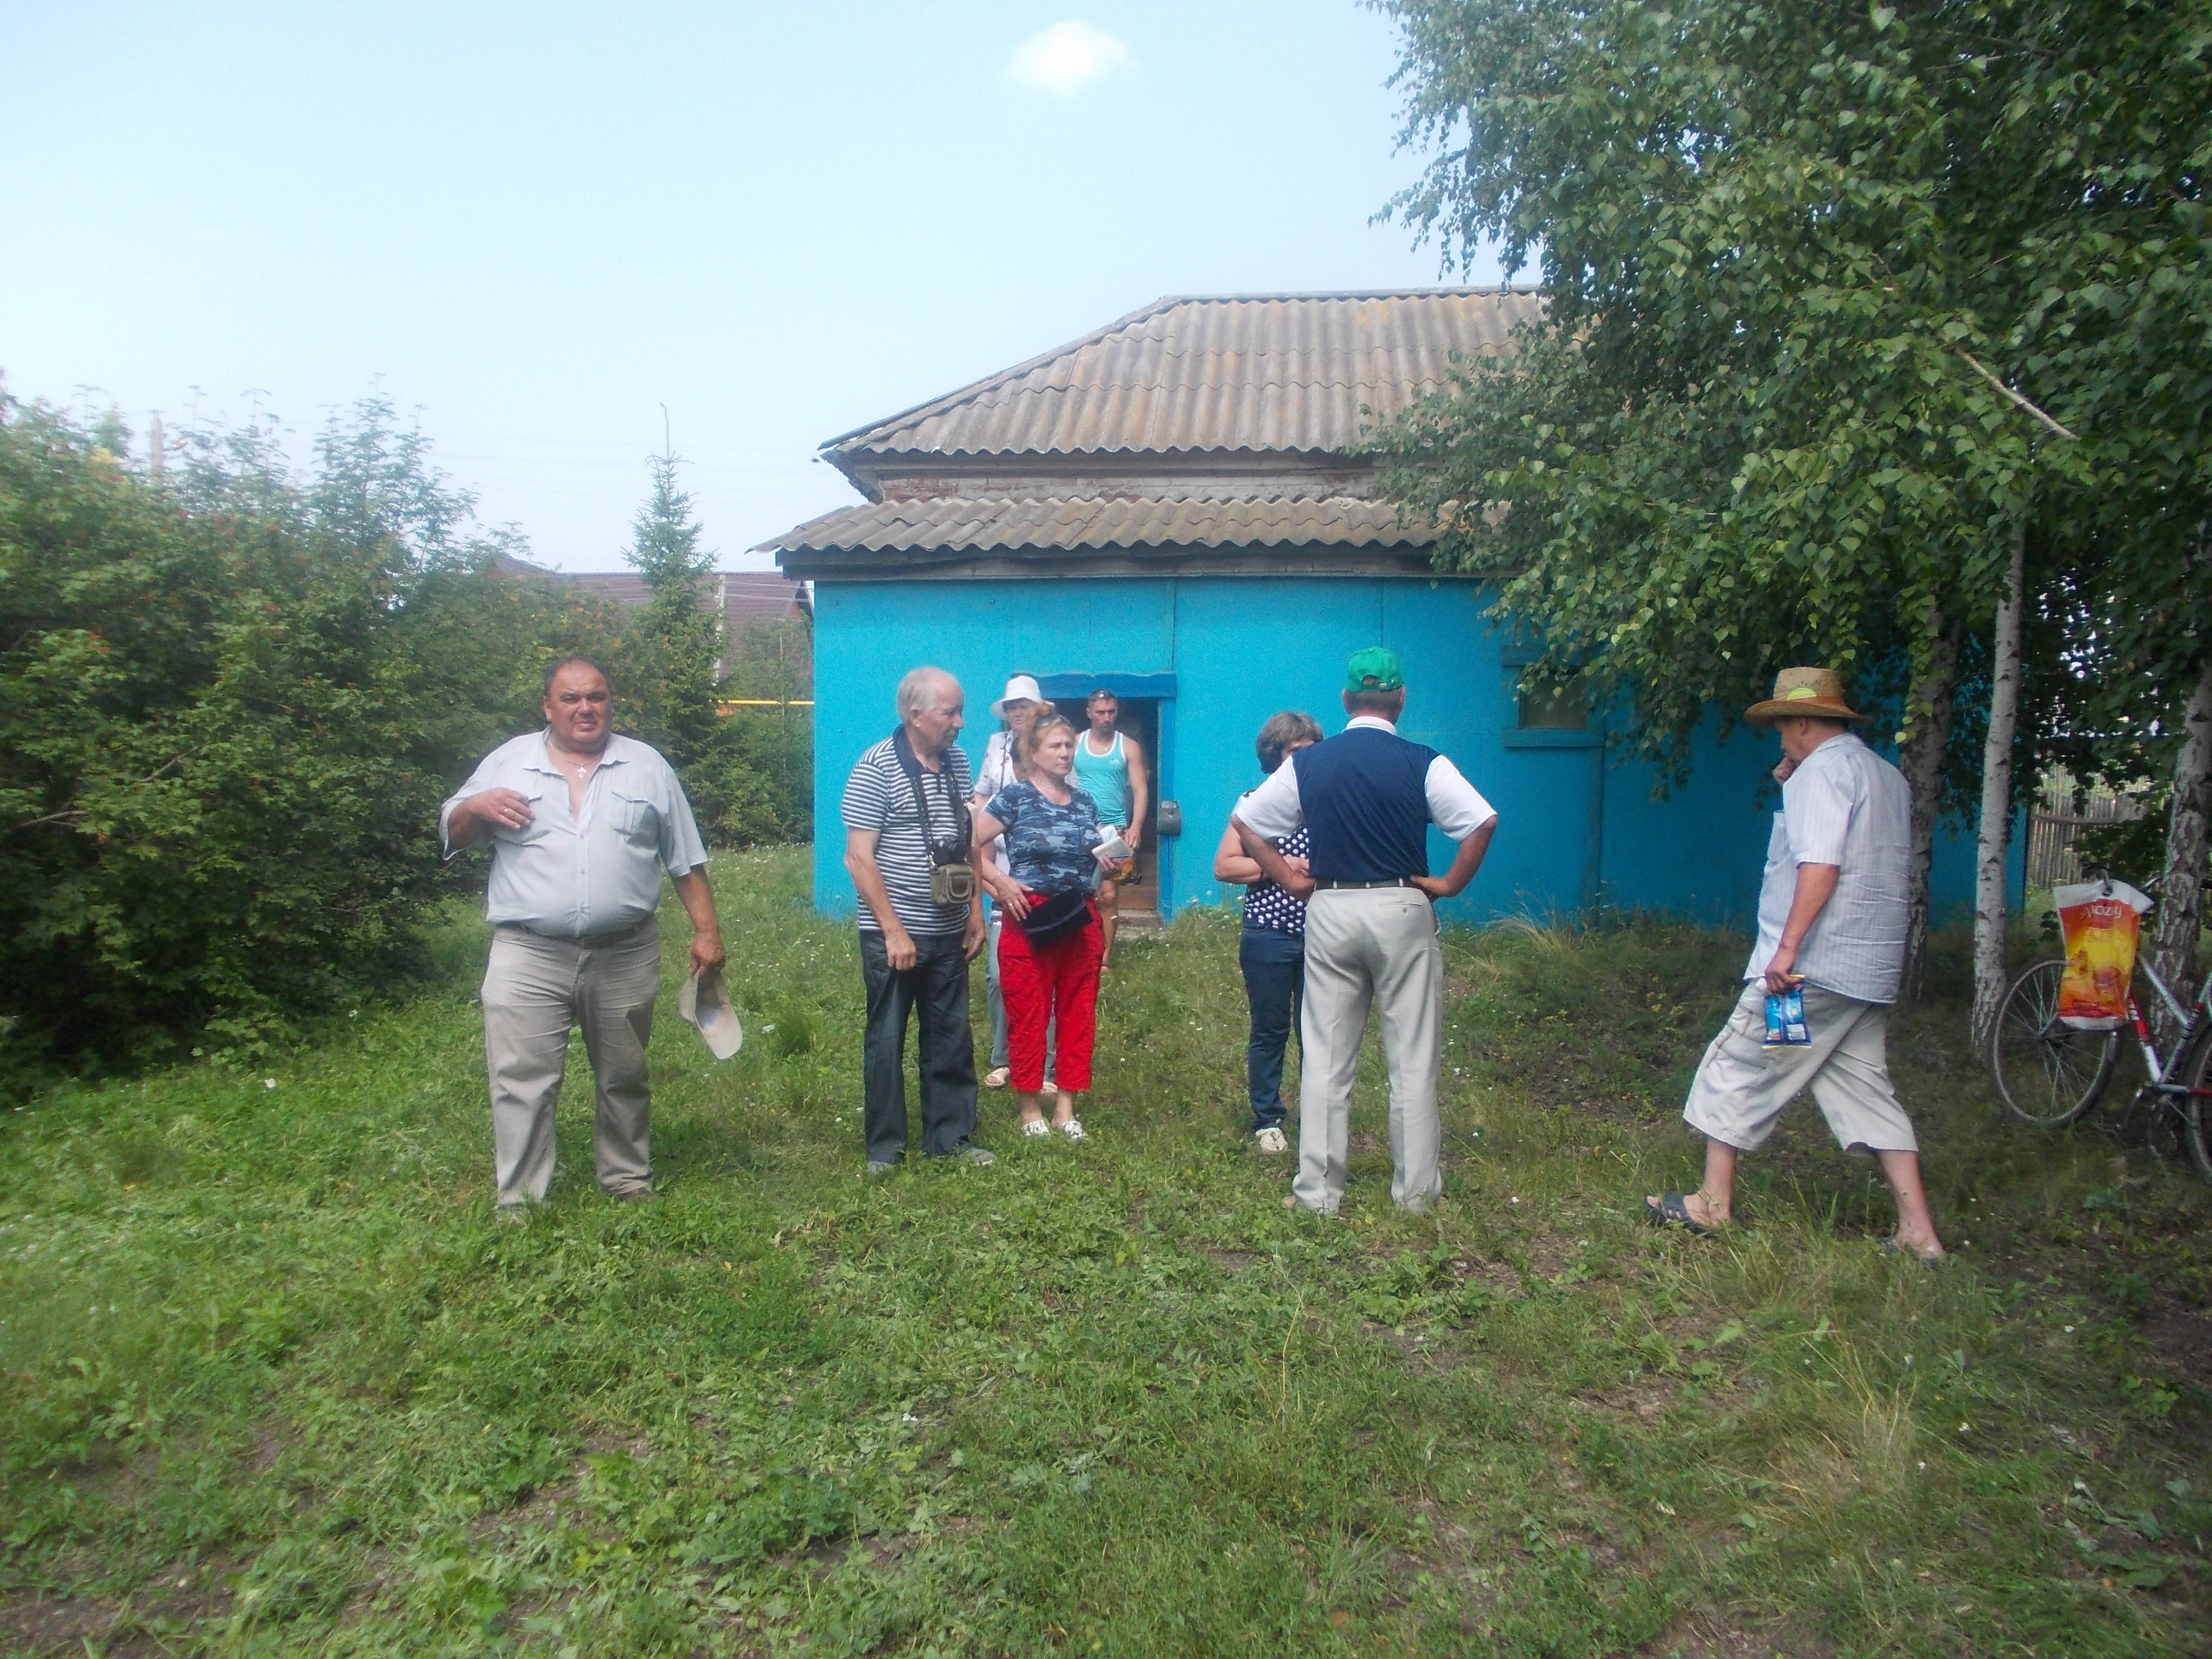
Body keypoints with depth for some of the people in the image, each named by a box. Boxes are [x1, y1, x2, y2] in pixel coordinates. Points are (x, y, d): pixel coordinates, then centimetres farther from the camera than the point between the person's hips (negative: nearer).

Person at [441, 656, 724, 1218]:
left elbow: (686, 860, 8)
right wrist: (477, 807, -12)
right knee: (521, 1082, 0)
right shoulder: (509, 761, 6)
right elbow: (452, 833, 10)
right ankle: (517, 1202, 11)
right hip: (528, 958, -1)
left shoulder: (647, 766, 7)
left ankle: (628, 1180, 31)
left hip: (625, 957, 1)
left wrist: (706, 930, 2)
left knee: (624, 1078, 14)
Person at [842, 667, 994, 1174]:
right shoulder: (876, 768, -12)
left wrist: (975, 910, 12)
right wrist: (894, 929, -17)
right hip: (894, 934, -6)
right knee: (887, 1041, 6)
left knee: (952, 1038, 13)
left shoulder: (957, 762, 7)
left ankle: (950, 1136, 26)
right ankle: (885, 1148, 19)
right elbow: (859, 858, -14)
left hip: (949, 932, 6)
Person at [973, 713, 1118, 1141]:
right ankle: (1029, 1107, 15)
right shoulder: (1014, 797, -5)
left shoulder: (1085, 803, 12)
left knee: (1078, 1015, 8)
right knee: (1028, 1016, 1)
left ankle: (1066, 1108, 19)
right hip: (1031, 921, -5)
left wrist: (1111, 863, 1)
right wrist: (1000, 881, -18)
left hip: (1081, 922, 5)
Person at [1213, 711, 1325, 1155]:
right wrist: (1281, 866, -14)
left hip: (1320, 935, 2)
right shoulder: (1254, 801, -1)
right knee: (1270, 1031, 8)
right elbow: (1223, 867, -6)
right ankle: (1267, 1121, 21)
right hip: (1269, 936, -2)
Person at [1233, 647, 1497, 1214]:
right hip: (1402, 911, -2)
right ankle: (1415, 1189, 16)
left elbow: (1244, 821, 7)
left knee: (1325, 1057, 7)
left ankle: (1317, 1190, 12)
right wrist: (1450, 884, -5)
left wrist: (1288, 879, 9)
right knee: (1412, 1057, 8)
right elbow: (1483, 822, -16)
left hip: (1329, 912, 2)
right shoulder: (1423, 763, -6)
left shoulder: (1307, 762, 3)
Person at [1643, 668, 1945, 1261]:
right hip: (1869, 969, 9)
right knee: (1866, 1090, 13)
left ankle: (1712, 1205, 9)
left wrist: (1788, 946, -24)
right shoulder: (1886, 775, 18)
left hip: (1810, 965, -9)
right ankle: (1918, 1230, 11)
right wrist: (1793, 789, 18)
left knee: (1736, 1071, 2)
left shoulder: (1822, 769, -10)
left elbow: (1821, 863, -22)